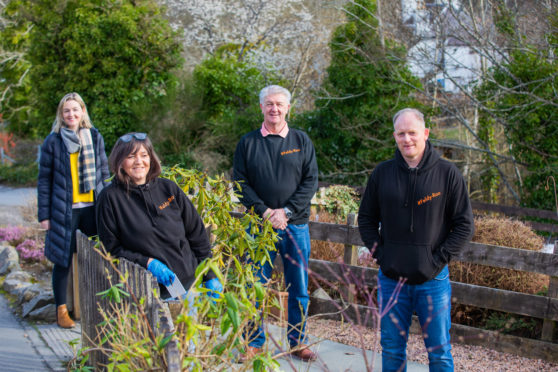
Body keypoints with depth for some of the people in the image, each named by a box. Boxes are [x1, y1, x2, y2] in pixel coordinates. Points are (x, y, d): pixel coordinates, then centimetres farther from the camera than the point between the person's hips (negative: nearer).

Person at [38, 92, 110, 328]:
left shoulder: (95, 137, 8)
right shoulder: (53, 141, -1)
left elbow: (104, 173, 13)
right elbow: (44, 180, 1)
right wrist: (44, 214, -2)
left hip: (93, 207, 3)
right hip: (64, 210, -3)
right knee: (63, 260, 3)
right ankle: (61, 310, 15)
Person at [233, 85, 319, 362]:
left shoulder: (301, 140, 5)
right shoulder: (248, 142, 3)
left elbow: (311, 180, 0)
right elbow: (240, 183, 0)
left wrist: (287, 211, -12)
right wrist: (264, 211, -12)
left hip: (296, 225, 1)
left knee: (299, 289, 8)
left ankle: (297, 341, 23)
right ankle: (254, 342, 20)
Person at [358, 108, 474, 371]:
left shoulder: (447, 174, -3)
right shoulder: (382, 173, 4)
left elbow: (464, 225, -1)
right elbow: (366, 219, 12)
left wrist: (439, 260, -8)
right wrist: (379, 254, 0)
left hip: (433, 280, -2)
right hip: (391, 278, 2)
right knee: (391, 349, 12)